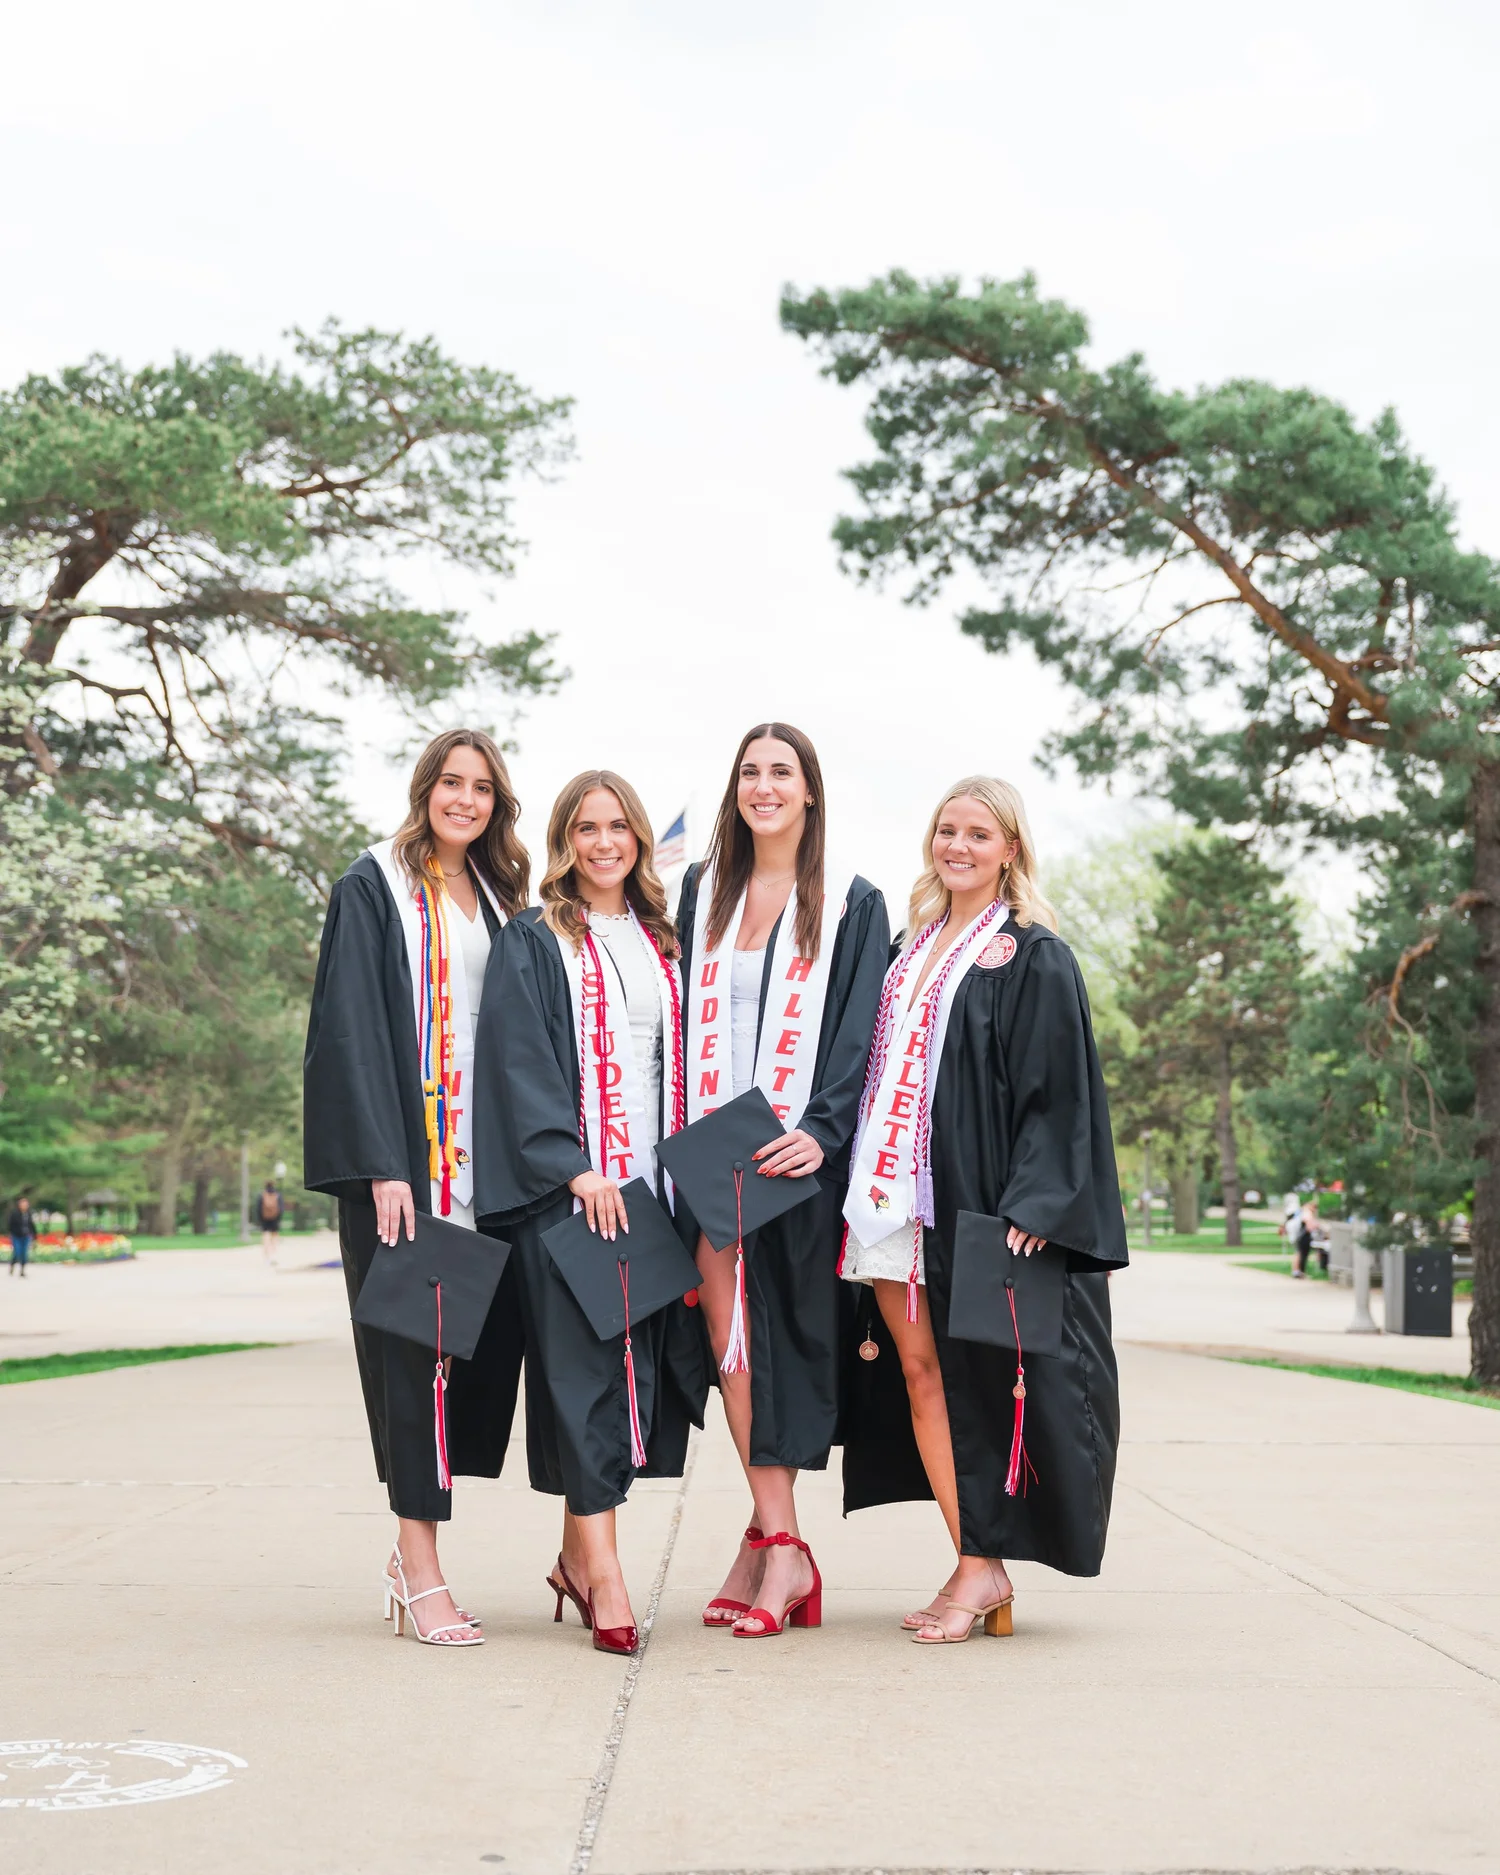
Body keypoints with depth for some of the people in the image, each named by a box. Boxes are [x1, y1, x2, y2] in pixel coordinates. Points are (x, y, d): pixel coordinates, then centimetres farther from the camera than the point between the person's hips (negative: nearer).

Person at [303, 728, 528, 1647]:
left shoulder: (500, 902, 17)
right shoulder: (375, 888, 0)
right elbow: (354, 1027, -8)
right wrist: (383, 1165, -17)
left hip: (484, 1155, 5)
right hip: (402, 1154, -5)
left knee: (489, 1333, 0)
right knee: (414, 1342, -6)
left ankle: (417, 1546, 12)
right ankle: (421, 1571, -1)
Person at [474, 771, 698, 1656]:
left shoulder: (662, 943, 16)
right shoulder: (533, 943, 1)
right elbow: (520, 1064, -8)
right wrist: (573, 1168, -17)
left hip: (651, 1182, 5)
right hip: (564, 1185, -5)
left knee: (641, 1359, 4)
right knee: (583, 1362, -8)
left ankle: (581, 1550, 16)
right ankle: (601, 1572, -7)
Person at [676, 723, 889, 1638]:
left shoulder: (853, 904, 4)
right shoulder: (704, 892, 15)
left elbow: (858, 1031, -2)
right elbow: (685, 1017, 14)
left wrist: (820, 1130, -16)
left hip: (797, 1147, -3)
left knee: (775, 1337, -4)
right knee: (732, 1338, -3)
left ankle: (772, 1543, 3)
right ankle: (780, 1545, 2)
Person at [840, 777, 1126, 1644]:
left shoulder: (1035, 958, -2)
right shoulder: (916, 947, 18)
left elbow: (1058, 1092, -9)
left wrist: (1032, 1203, -18)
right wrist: (871, 1182, 14)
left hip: (978, 1199, -6)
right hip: (899, 1193, 6)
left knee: (980, 1377, -5)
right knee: (918, 1367, 2)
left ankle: (987, 1567, 3)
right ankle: (977, 1566, 7)